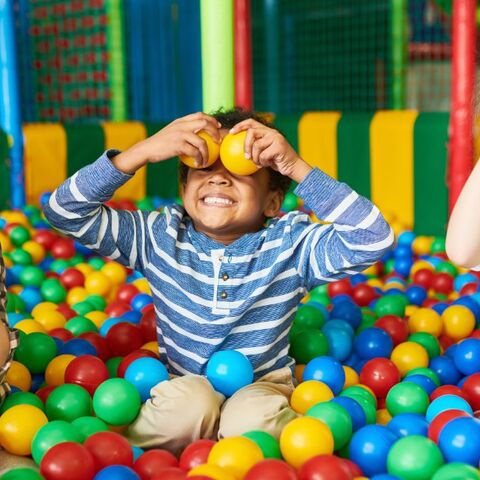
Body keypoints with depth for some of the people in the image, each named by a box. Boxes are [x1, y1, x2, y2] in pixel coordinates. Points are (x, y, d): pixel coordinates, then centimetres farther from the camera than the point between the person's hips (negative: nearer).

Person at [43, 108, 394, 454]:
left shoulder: (291, 243, -10)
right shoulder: (159, 237, -6)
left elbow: (373, 239, -25)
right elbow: (65, 211, -13)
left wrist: (296, 167, -31)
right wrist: (144, 151, -25)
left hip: (263, 388, -1)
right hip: (183, 385, 2)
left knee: (252, 420, -34)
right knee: (185, 404, -33)